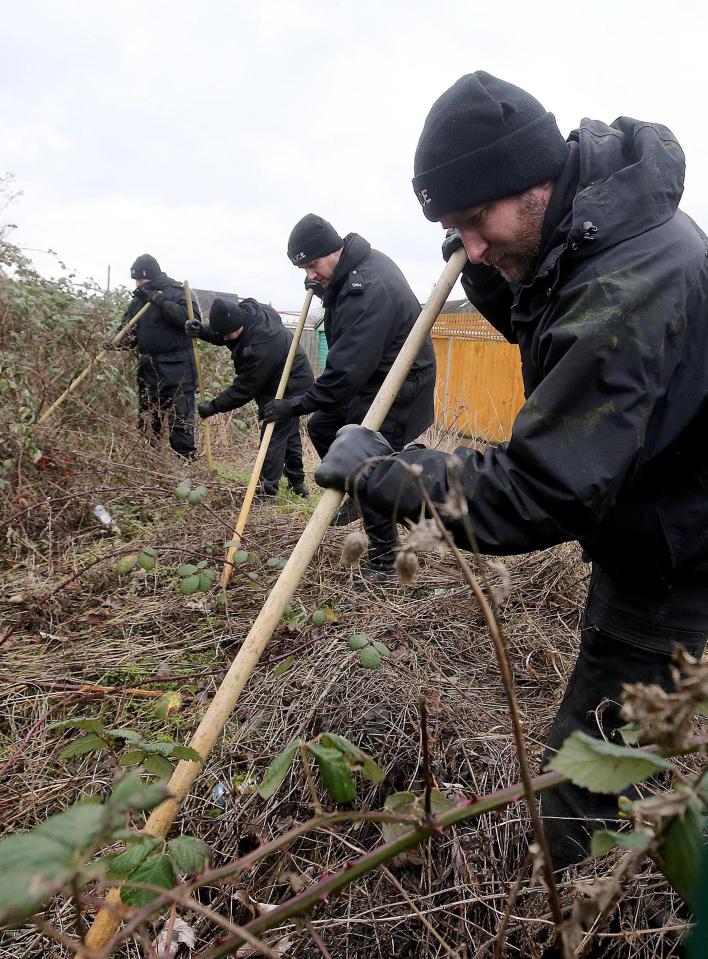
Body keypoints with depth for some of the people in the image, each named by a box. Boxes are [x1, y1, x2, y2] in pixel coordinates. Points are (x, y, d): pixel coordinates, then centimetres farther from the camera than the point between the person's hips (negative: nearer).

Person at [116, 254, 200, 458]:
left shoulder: (178, 293, -6)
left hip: (176, 369, -6)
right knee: (146, 420, 14)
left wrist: (159, 300, -23)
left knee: (180, 419, -5)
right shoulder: (139, 300, 12)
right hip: (148, 368, 7)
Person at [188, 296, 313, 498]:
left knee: (273, 436, -6)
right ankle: (297, 482, 32)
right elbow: (223, 335, 8)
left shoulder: (259, 348, -36)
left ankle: (268, 490, 2)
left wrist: (213, 407, -18)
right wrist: (203, 331, -11)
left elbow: (243, 390, -27)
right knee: (290, 434, 19)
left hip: (289, 389, -10)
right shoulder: (247, 309, -11)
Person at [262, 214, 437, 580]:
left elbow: (348, 367, -31)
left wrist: (297, 405, -23)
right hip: (369, 377, 10)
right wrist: (321, 288, 4)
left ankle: (383, 562, 7)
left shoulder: (371, 288, -30)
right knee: (321, 427, 17)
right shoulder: (351, 268, 2)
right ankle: (355, 496, 32)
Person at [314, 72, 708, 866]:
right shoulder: (592, 228, -1)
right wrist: (487, 273, -2)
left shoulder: (629, 291, -33)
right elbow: (542, 331, 18)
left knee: (580, 794, 3)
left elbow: (535, 495, -34)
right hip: (643, 543, 10)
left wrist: (380, 471, -24)